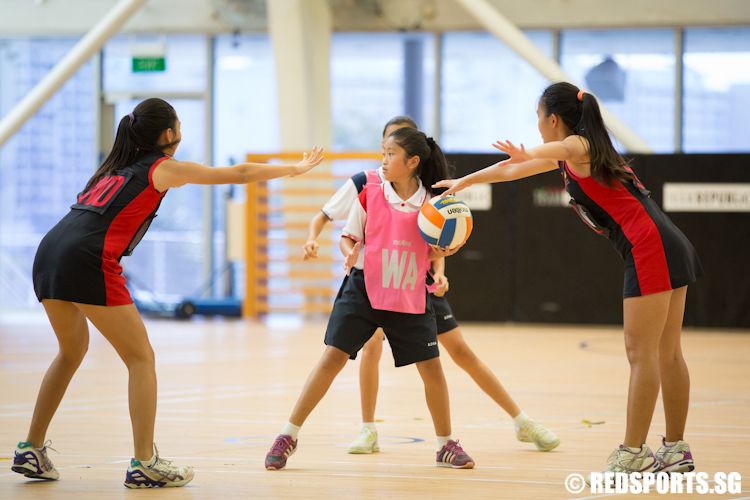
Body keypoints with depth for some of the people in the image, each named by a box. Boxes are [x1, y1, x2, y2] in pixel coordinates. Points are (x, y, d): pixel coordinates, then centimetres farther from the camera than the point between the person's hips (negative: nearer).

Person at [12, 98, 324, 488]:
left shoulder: (118, 166, 26)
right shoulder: (163, 168, 9)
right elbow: (240, 174, 14)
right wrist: (295, 168, 26)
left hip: (49, 252, 7)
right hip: (87, 262, -7)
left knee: (72, 351, 26)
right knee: (141, 358, 2)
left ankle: (31, 450, 25)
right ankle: (144, 464, -5)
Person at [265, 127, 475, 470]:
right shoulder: (370, 195, -4)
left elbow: (432, 254, 7)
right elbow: (348, 237, 4)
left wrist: (439, 253, -15)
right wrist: (350, 252, -18)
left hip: (410, 298, 1)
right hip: (364, 289, -1)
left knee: (431, 368, 1)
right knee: (332, 357, -8)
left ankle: (445, 444, 21)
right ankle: (288, 436, -1)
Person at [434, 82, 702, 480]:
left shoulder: (578, 145, -5)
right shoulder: (569, 156, 24)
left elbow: (560, 148, -32)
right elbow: (511, 169, 36)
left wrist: (528, 154, -52)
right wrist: (464, 182, 42)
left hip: (651, 250, -10)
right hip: (672, 251, 10)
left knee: (641, 353, -10)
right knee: (666, 354, 11)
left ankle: (632, 454, -11)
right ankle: (676, 450, 14)